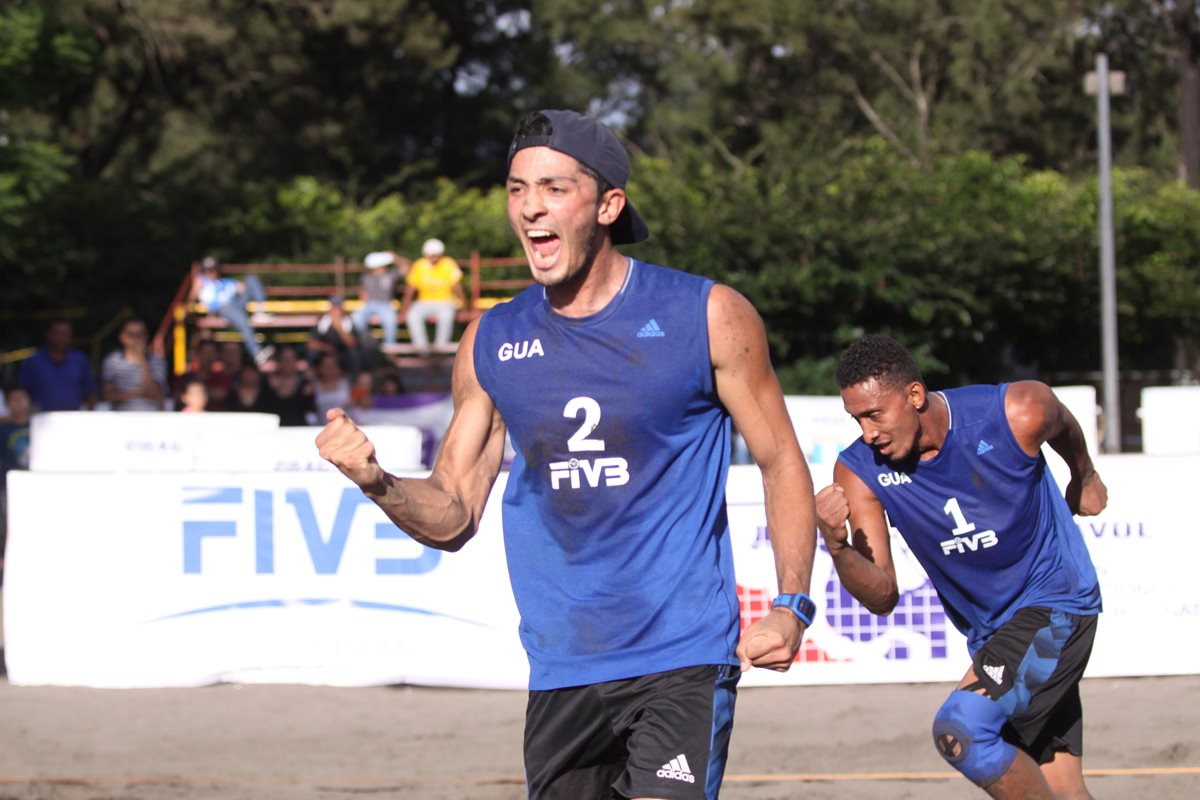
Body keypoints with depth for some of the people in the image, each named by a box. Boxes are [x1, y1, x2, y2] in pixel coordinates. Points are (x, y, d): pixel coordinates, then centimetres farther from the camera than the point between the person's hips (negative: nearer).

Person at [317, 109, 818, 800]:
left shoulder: (708, 317, -3)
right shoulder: (493, 342, 7)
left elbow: (782, 463, 4)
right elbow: (453, 516, 10)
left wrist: (791, 606, -9)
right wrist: (378, 482, -12)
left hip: (682, 658, -4)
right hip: (562, 670, 4)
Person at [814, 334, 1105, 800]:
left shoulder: (1014, 415, -20)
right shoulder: (860, 472, -13)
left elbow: (1064, 428, 6)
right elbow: (883, 598, -14)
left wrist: (1085, 479, 27)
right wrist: (837, 547, -34)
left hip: (1055, 605, -5)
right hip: (988, 634, 5)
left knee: (958, 730, -25)